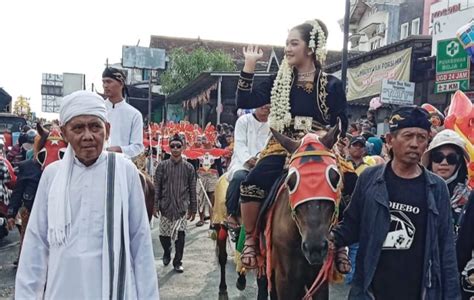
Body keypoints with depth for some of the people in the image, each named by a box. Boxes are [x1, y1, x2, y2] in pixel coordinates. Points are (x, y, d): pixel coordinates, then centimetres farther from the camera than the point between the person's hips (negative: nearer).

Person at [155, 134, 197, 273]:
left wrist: (193, 209, 6)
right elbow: (157, 187, 2)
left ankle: (178, 261, 14)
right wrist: (155, 205, -4)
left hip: (182, 207, 0)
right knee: (163, 235, 7)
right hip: (166, 206, 1)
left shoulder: (188, 167, 3)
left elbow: (192, 190, 6)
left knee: (180, 235, -3)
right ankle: (167, 252, 37)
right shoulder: (162, 166, 3)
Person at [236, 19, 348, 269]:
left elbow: (341, 126, 7)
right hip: (282, 149, 1)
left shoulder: (331, 85, 5)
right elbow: (244, 102, 4)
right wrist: (249, 65, 3)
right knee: (251, 185, -27)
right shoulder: (279, 81, 12)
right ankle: (250, 239, -5)